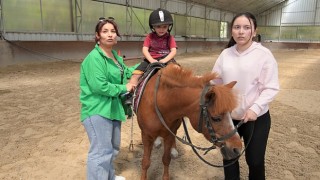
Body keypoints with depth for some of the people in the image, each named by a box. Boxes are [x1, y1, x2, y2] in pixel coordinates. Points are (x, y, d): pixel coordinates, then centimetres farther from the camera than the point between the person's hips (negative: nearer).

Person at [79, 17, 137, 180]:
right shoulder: (94, 58, -18)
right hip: (98, 111, -10)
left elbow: (125, 73, 23)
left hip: (113, 107, 10)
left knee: (113, 148, 23)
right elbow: (100, 87, -27)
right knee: (101, 152, -3)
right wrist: (124, 88, -17)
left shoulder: (115, 55, 10)